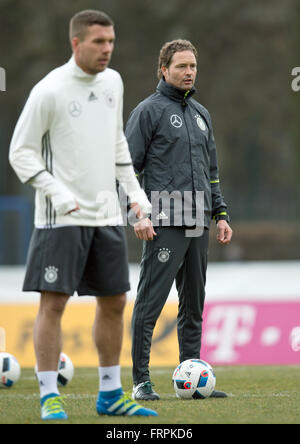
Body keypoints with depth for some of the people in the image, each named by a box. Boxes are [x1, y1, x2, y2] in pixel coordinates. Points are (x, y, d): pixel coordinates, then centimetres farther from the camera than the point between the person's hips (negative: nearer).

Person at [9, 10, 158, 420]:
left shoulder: (112, 82, 9)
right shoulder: (50, 91, -11)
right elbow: (21, 151, -8)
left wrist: (134, 190, 13)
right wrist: (56, 193, -18)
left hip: (107, 216, 7)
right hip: (61, 218, -7)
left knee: (114, 302, 9)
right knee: (54, 302, -7)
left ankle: (110, 395, 20)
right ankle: (49, 397, 0)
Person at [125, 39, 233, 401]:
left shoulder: (201, 114, 18)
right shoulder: (148, 111, -2)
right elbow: (128, 167, -6)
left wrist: (220, 213, 16)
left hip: (198, 226, 7)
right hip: (164, 225, -7)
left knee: (194, 306, 9)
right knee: (150, 303, -6)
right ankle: (140, 380, -2)